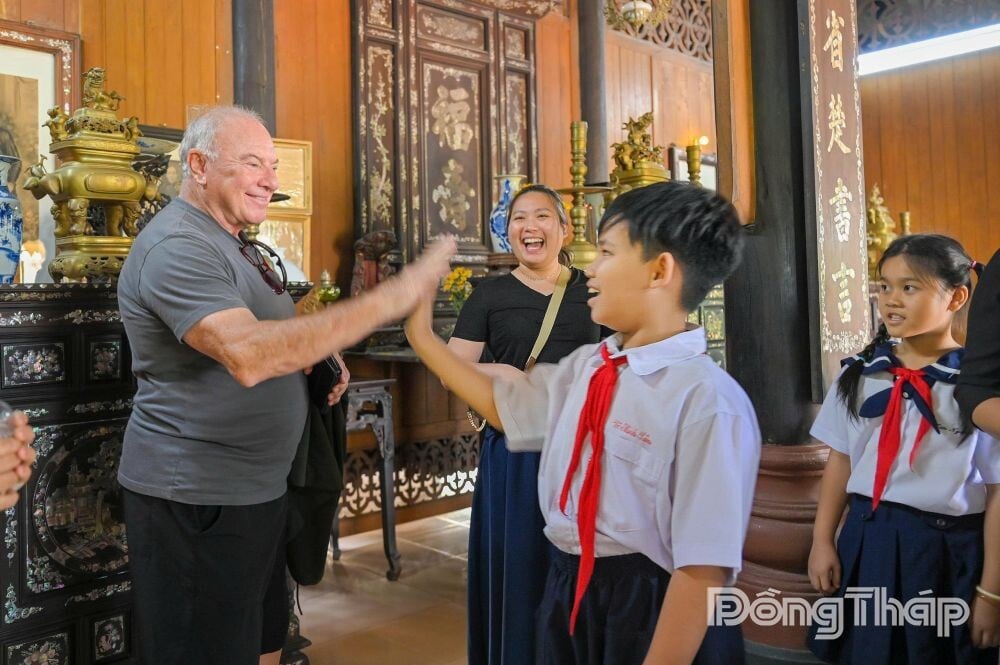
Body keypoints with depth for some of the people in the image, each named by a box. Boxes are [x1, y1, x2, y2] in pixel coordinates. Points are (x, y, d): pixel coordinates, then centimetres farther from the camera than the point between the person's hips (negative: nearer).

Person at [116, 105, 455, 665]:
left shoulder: (236, 243, 12)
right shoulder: (177, 246, -20)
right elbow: (247, 355, -35)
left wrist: (320, 362, 2)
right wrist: (390, 298, -36)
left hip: (257, 485, 9)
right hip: (197, 496, -9)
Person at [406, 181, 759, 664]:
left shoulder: (708, 402, -24)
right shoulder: (585, 366, 1)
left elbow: (703, 570, -24)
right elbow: (504, 406, 18)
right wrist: (422, 337, 18)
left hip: (651, 617, -7)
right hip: (567, 600, 7)